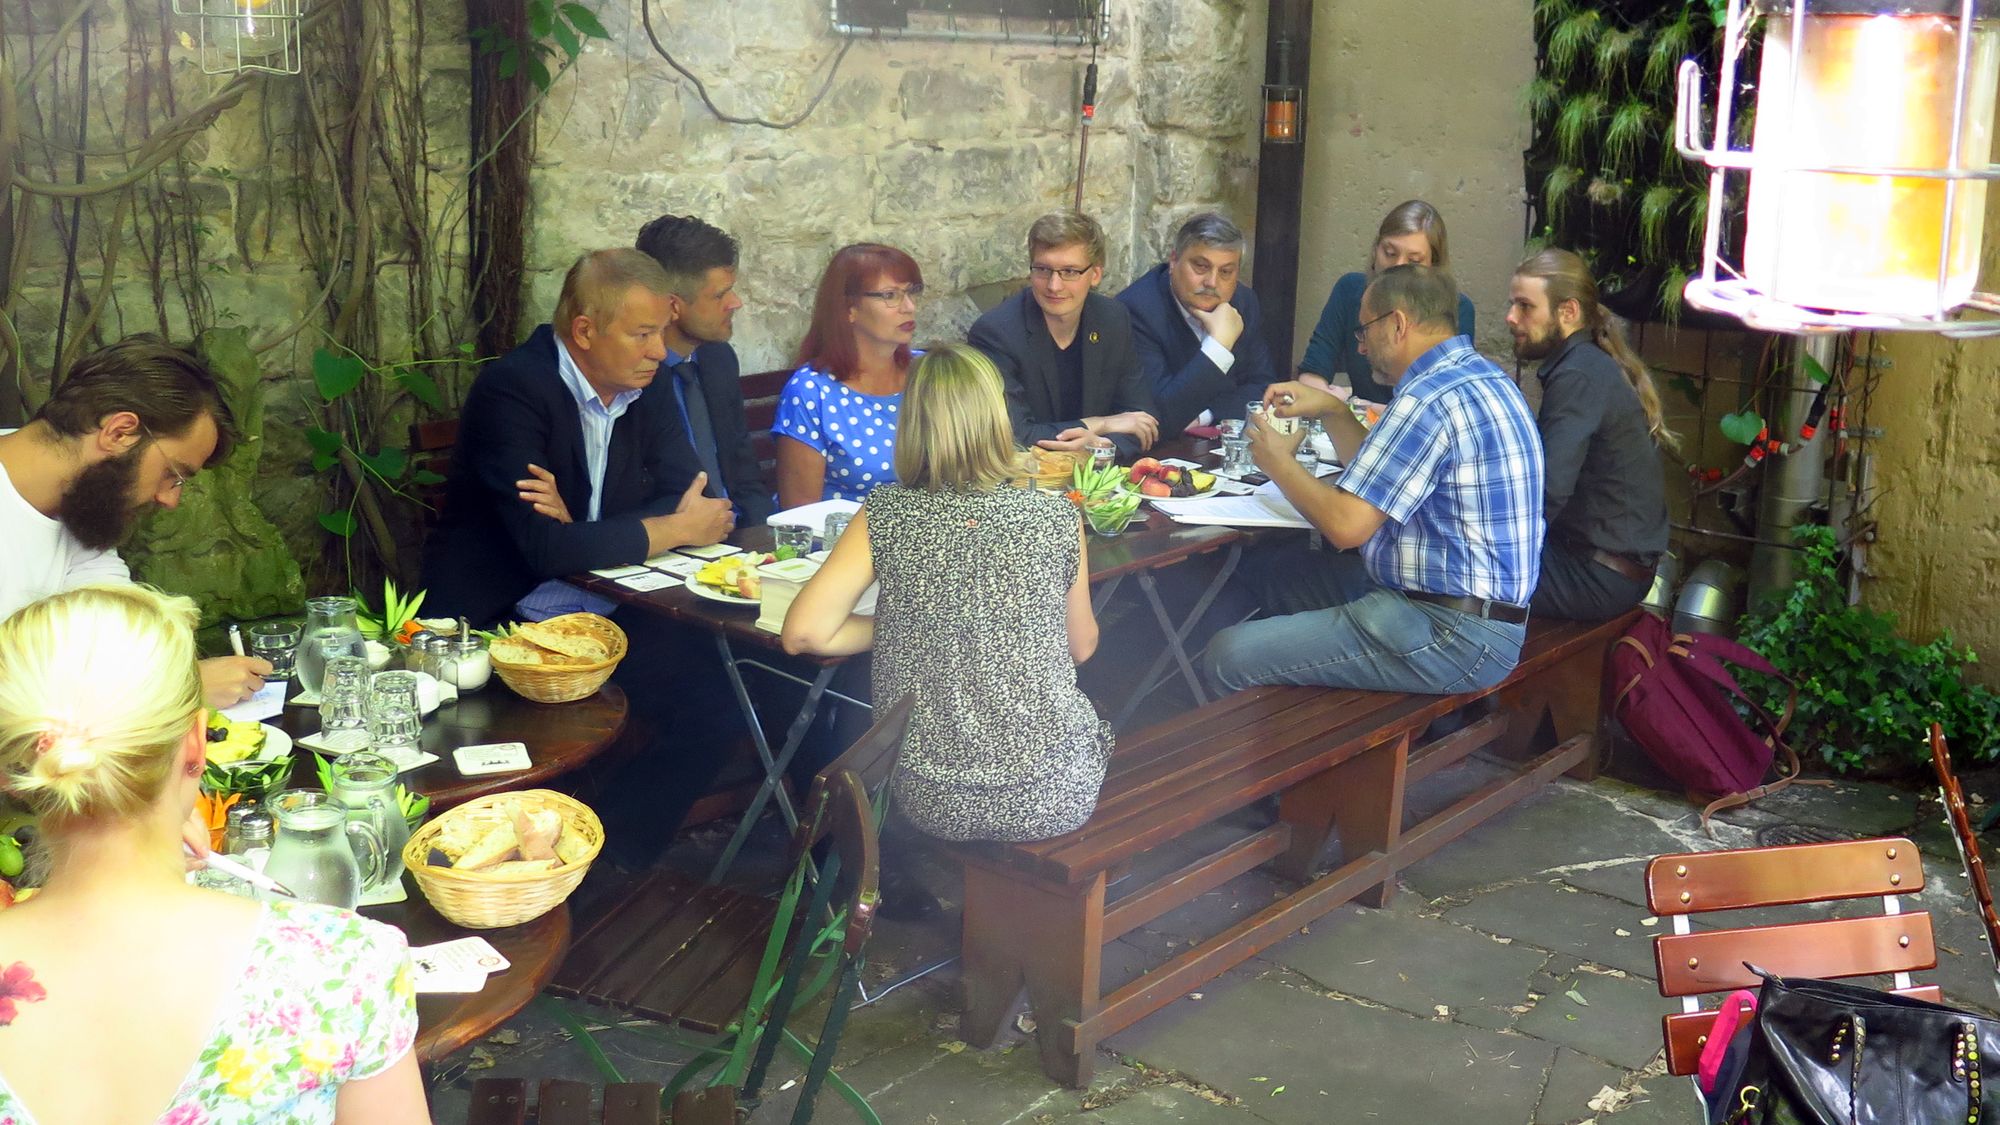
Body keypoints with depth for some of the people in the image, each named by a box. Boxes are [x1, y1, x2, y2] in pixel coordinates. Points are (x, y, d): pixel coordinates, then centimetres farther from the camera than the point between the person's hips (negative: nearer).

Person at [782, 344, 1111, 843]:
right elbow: (1082, 647, 6)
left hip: (934, 802, 1)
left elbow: (803, 634, -11)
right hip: (1056, 797, 0)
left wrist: (896, 627, 4)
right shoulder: (1057, 518, -7)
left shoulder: (884, 517, -9)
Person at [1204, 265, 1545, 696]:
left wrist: (1279, 463, -5)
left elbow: (1347, 524, -21)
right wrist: (1332, 411, 14)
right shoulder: (1481, 376, 14)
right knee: (1274, 568, 21)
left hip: (1449, 636, -11)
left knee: (1229, 655, -14)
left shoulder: (1430, 398, -19)